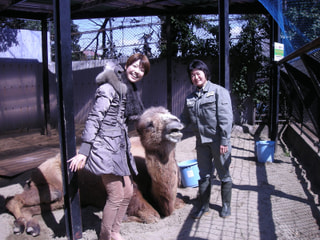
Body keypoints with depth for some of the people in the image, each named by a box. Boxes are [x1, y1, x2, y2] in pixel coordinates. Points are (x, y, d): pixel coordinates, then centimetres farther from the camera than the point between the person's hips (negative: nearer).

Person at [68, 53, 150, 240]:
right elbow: (94, 119, -16)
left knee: (128, 193, 14)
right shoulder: (109, 88, -12)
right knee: (116, 196, -5)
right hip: (106, 148, -9)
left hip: (120, 148, 9)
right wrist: (84, 152, -20)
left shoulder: (131, 91, 14)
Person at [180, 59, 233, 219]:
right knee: (204, 175, 14)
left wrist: (224, 141, -17)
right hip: (201, 142, 5)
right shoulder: (190, 98, 11)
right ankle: (204, 206, 27)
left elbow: (226, 118, -13)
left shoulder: (219, 91, -7)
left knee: (224, 174, 9)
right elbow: (185, 119, 16)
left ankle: (226, 206, 25)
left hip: (218, 141, -5)